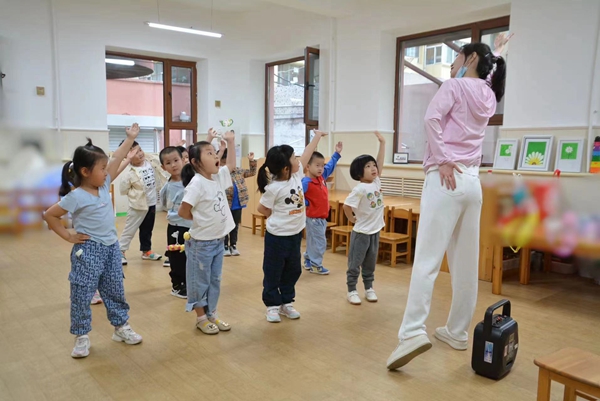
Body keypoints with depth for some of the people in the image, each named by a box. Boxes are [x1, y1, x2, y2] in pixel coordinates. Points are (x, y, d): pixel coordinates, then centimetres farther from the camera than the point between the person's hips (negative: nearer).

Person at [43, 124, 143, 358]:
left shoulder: (104, 185, 1)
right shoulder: (76, 197, -16)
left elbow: (115, 160, 4)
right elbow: (49, 216, -10)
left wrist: (130, 138, 6)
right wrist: (68, 236, -9)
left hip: (111, 248, 7)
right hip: (88, 251, -6)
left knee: (115, 291, 16)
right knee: (82, 295, 5)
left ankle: (121, 327, 29)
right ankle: (82, 337, 19)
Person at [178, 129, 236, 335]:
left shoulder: (218, 177, 2)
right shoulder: (197, 183, -21)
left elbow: (231, 165, 20)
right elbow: (183, 212, -20)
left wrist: (231, 142, 13)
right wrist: (201, 220, -5)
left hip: (218, 240, 8)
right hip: (201, 243, -8)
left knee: (215, 280, 17)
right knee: (200, 282, 9)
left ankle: (212, 314, 31)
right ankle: (201, 318, 23)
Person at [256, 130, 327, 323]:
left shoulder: (297, 175, -3)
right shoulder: (273, 188, -21)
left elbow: (307, 154, 7)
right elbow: (262, 209, -10)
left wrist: (317, 135, 16)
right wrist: (279, 218, 1)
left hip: (295, 234, 7)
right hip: (277, 236, -7)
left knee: (293, 270, 17)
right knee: (273, 272, 8)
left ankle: (286, 302, 31)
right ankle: (272, 305, 22)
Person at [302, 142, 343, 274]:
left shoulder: (322, 177, 5)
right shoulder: (306, 182, -20)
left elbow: (330, 166, 19)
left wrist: (337, 153, 17)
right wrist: (306, 204, -17)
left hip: (322, 217, 8)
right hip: (314, 218, -8)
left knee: (313, 241, 18)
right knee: (319, 242, -1)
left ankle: (308, 262, 31)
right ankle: (315, 265, 11)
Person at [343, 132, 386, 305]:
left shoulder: (377, 182, 1)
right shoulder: (360, 189, -19)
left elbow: (380, 162, 0)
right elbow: (346, 206, -19)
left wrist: (382, 143, -3)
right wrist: (352, 219, -6)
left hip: (375, 231, 7)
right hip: (361, 232, -7)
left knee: (370, 264, 17)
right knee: (355, 263, 5)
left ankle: (369, 289, 29)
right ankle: (352, 291, 14)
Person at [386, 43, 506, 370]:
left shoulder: (455, 86, 3)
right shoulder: (488, 99, 20)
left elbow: (433, 117, -14)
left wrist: (441, 161, -13)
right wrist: (457, 77, 29)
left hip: (446, 178, -7)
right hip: (472, 182, 7)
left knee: (427, 258, -14)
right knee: (465, 263, 8)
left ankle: (413, 332, -20)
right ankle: (457, 332, 16)